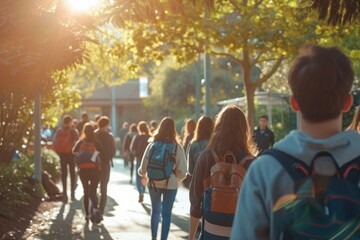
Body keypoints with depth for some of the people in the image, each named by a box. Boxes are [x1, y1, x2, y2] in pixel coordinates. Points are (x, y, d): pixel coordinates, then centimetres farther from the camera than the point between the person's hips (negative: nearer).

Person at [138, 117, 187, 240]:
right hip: (171, 184, -2)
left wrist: (142, 174, 20)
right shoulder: (177, 147, -10)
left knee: (155, 211, 20)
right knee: (166, 213, 6)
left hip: (153, 183, 3)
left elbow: (143, 167, -3)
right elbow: (182, 170, -10)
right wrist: (178, 179, 12)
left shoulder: (152, 145, -5)